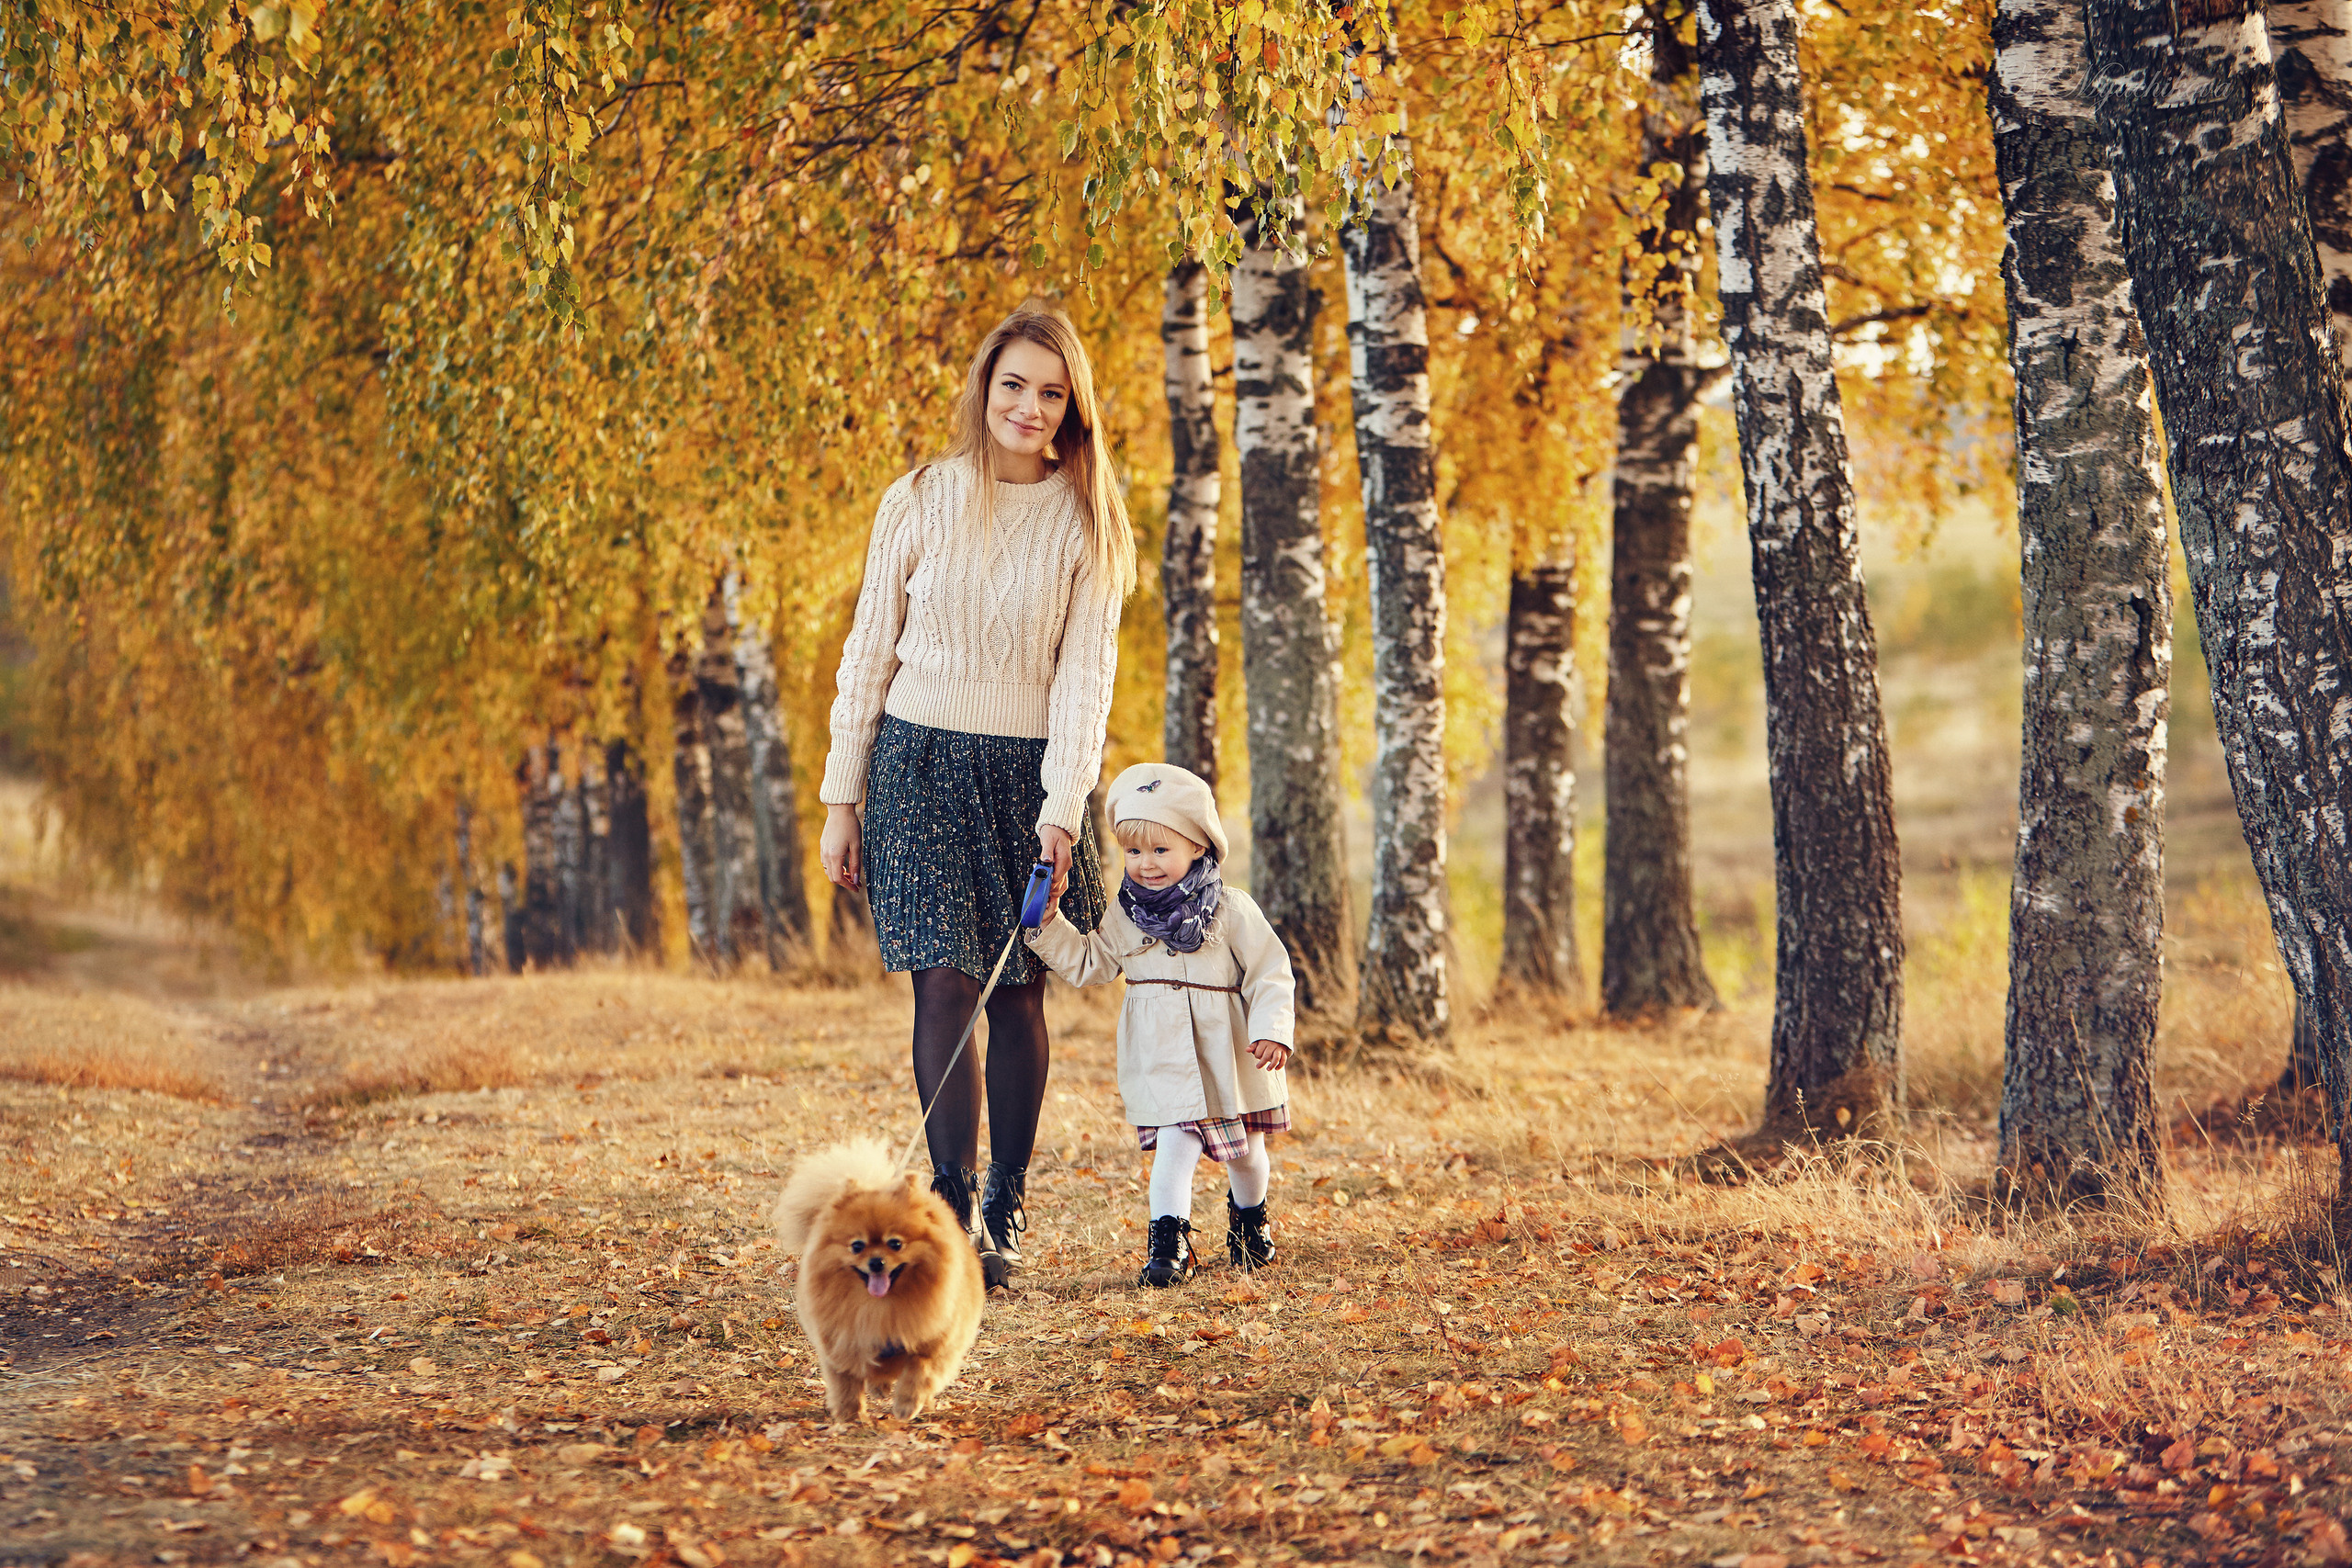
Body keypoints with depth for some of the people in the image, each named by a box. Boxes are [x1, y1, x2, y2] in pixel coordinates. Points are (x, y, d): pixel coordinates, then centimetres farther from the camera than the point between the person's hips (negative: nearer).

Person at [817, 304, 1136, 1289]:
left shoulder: (1087, 523, 1)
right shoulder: (920, 502, 0)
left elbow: (1086, 673, -5)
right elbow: (868, 653, 4)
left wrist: (1062, 811, -16)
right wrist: (841, 800, 2)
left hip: (1029, 769, 1)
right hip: (923, 763, -1)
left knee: (1019, 992, 3)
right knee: (946, 981, -11)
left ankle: (1006, 1213, 12)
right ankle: (955, 1211, -12)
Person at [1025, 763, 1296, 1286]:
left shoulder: (1230, 909, -8)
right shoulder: (1127, 915, 2)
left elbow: (1270, 972, -7)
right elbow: (1087, 963, 10)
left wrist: (1271, 1031, -19)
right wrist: (1048, 924, -3)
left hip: (1225, 1052, 0)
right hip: (1161, 1059, 1)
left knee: (1243, 1149, 16)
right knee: (1174, 1142, -16)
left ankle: (1250, 1218, 42)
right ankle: (1168, 1242, -12)